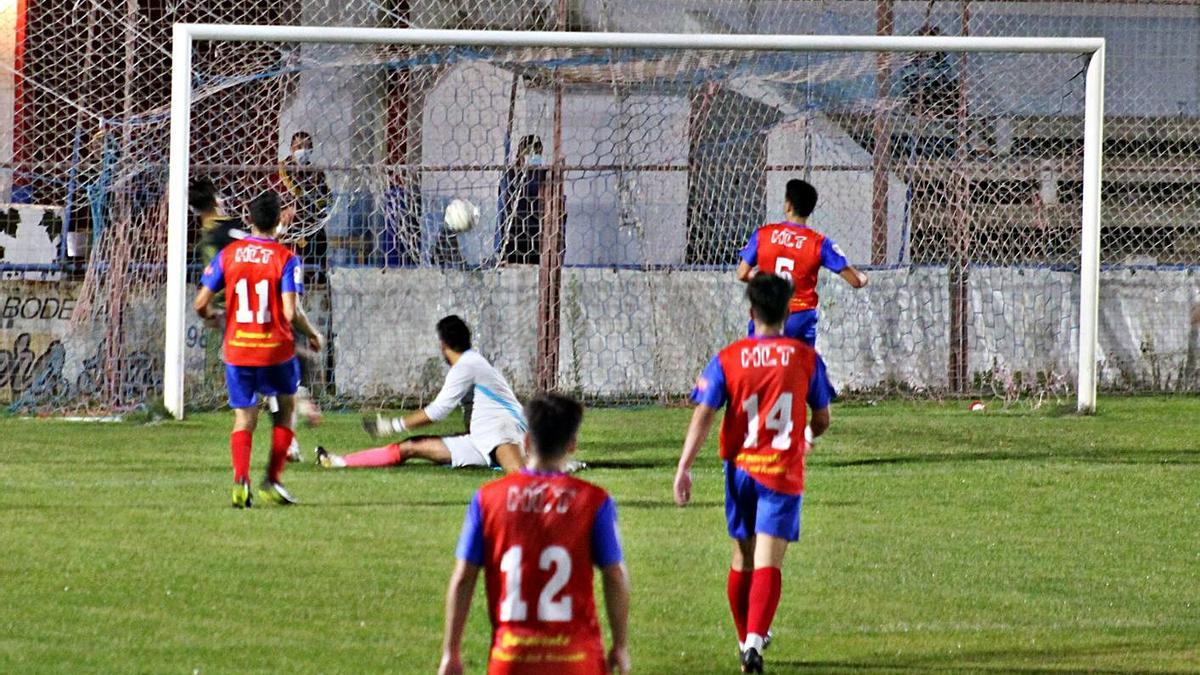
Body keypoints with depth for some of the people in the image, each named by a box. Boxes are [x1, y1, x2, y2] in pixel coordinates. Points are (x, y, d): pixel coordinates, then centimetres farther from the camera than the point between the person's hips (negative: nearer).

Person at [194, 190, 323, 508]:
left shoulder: (227, 254, 0)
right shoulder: (286, 259, -9)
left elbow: (201, 303, 0)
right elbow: (291, 312, -16)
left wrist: (210, 317, 24)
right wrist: (312, 335, 2)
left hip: (237, 349, 2)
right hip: (276, 350, -2)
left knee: (244, 420, 7)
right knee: (285, 409, 20)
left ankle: (241, 479, -16)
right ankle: (272, 480, 12)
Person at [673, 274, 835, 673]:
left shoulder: (728, 359, -4)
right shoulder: (806, 359, -3)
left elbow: (703, 417, -10)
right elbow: (822, 420, 5)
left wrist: (683, 469, -10)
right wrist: (809, 436, 28)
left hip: (740, 468, 2)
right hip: (783, 473, -2)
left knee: (742, 558, 18)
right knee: (769, 562, -8)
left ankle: (746, 639, 30)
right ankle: (754, 641, -25)